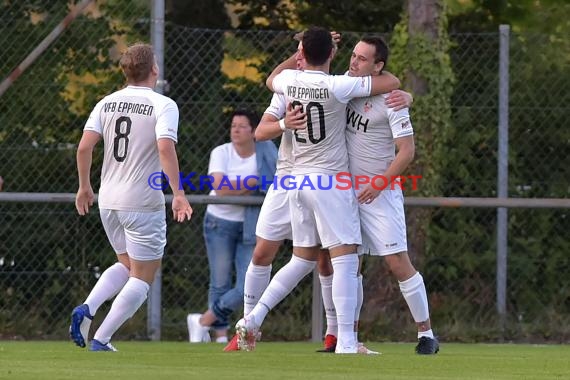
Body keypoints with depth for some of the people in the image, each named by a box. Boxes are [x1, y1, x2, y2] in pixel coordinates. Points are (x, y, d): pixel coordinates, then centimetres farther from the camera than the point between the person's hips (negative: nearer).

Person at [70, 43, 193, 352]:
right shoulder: (163, 106, -8)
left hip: (108, 200, 6)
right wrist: (178, 193, -22)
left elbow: (84, 146, -1)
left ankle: (86, 310, 1)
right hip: (144, 204, -6)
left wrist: (84, 186, 12)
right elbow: (165, 148, -22)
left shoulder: (107, 103, 6)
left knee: (126, 265, 24)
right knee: (143, 277, 5)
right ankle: (101, 340, -3)